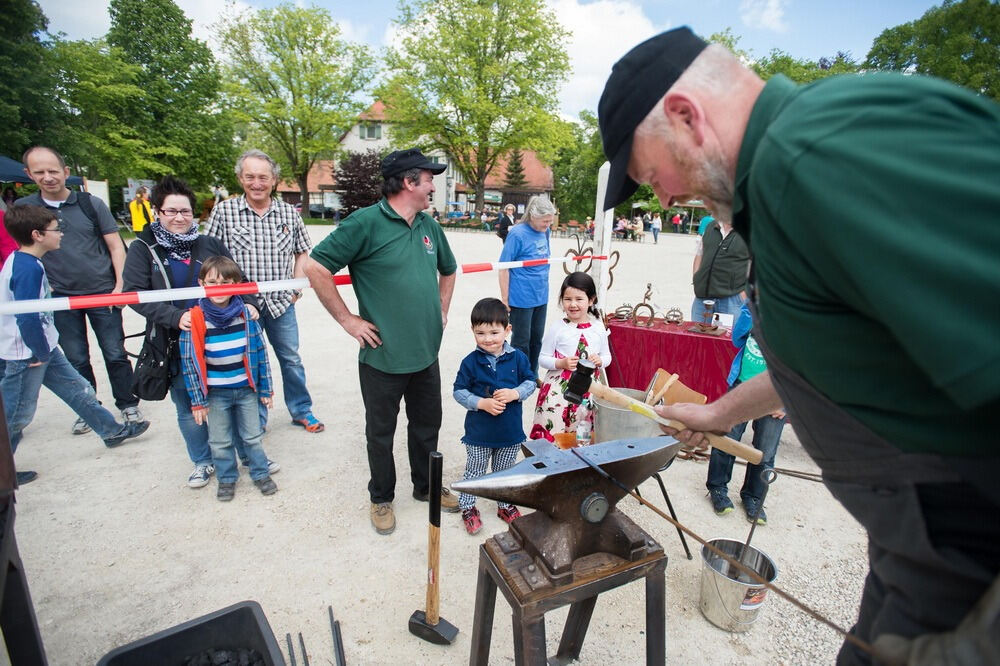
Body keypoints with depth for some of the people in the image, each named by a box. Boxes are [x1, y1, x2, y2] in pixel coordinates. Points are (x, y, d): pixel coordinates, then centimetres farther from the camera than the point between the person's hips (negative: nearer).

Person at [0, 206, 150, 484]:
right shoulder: (28, 268, -24)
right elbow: (27, 317, -26)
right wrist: (41, 354, -15)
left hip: (42, 347, 9)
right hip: (26, 355, -9)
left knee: (78, 389, 18)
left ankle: (112, 430, 32)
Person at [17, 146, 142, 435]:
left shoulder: (91, 204, -1)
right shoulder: (23, 208, 3)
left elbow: (115, 246, 0)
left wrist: (120, 285, -8)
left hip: (102, 292, -2)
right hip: (59, 298, 2)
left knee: (115, 354, 4)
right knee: (76, 359, 10)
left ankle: (128, 405, 19)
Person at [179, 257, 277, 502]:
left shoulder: (246, 313, -7)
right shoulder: (195, 318, -12)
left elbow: (260, 351, 0)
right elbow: (189, 361, -8)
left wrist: (265, 389, 3)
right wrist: (197, 399, -6)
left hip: (246, 389, 1)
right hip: (215, 393, -1)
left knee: (253, 436, 14)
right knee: (220, 441, 14)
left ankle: (261, 474, 33)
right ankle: (226, 479, 35)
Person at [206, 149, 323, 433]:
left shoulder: (289, 212, 3)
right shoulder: (224, 211, -3)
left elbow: (302, 252, 13)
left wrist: (297, 284, 1)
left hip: (281, 302, 2)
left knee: (291, 358, 12)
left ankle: (301, 411, 30)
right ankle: (254, 419, 29)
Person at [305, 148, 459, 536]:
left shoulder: (429, 226, 7)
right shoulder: (366, 222, -14)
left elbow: (448, 270, 24)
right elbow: (316, 268, -14)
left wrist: (441, 311, 14)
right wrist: (348, 320, -13)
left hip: (427, 354, 6)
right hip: (383, 356, -6)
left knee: (427, 425, 20)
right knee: (380, 432, 13)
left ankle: (426, 486, 42)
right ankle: (381, 498, 36)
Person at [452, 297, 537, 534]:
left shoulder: (518, 358, -9)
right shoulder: (470, 362, -14)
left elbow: (530, 381, 1)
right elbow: (459, 391, -9)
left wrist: (515, 393, -18)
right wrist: (482, 403, -22)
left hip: (511, 430, 2)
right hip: (479, 432, -2)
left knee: (505, 471, 22)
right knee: (474, 471, 15)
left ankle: (505, 506, 43)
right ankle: (467, 508, 36)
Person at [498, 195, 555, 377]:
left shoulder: (546, 232, 3)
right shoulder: (517, 234, -17)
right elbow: (503, 268, -15)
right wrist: (505, 299, -13)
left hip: (541, 297, 7)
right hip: (521, 298, -7)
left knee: (536, 339, 17)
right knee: (521, 342, 6)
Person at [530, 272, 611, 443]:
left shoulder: (598, 328, 1)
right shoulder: (557, 328, -7)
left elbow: (607, 357, 13)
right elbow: (543, 358, -1)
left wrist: (599, 361, -9)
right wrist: (561, 363, -17)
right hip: (558, 388, -2)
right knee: (552, 433, 0)